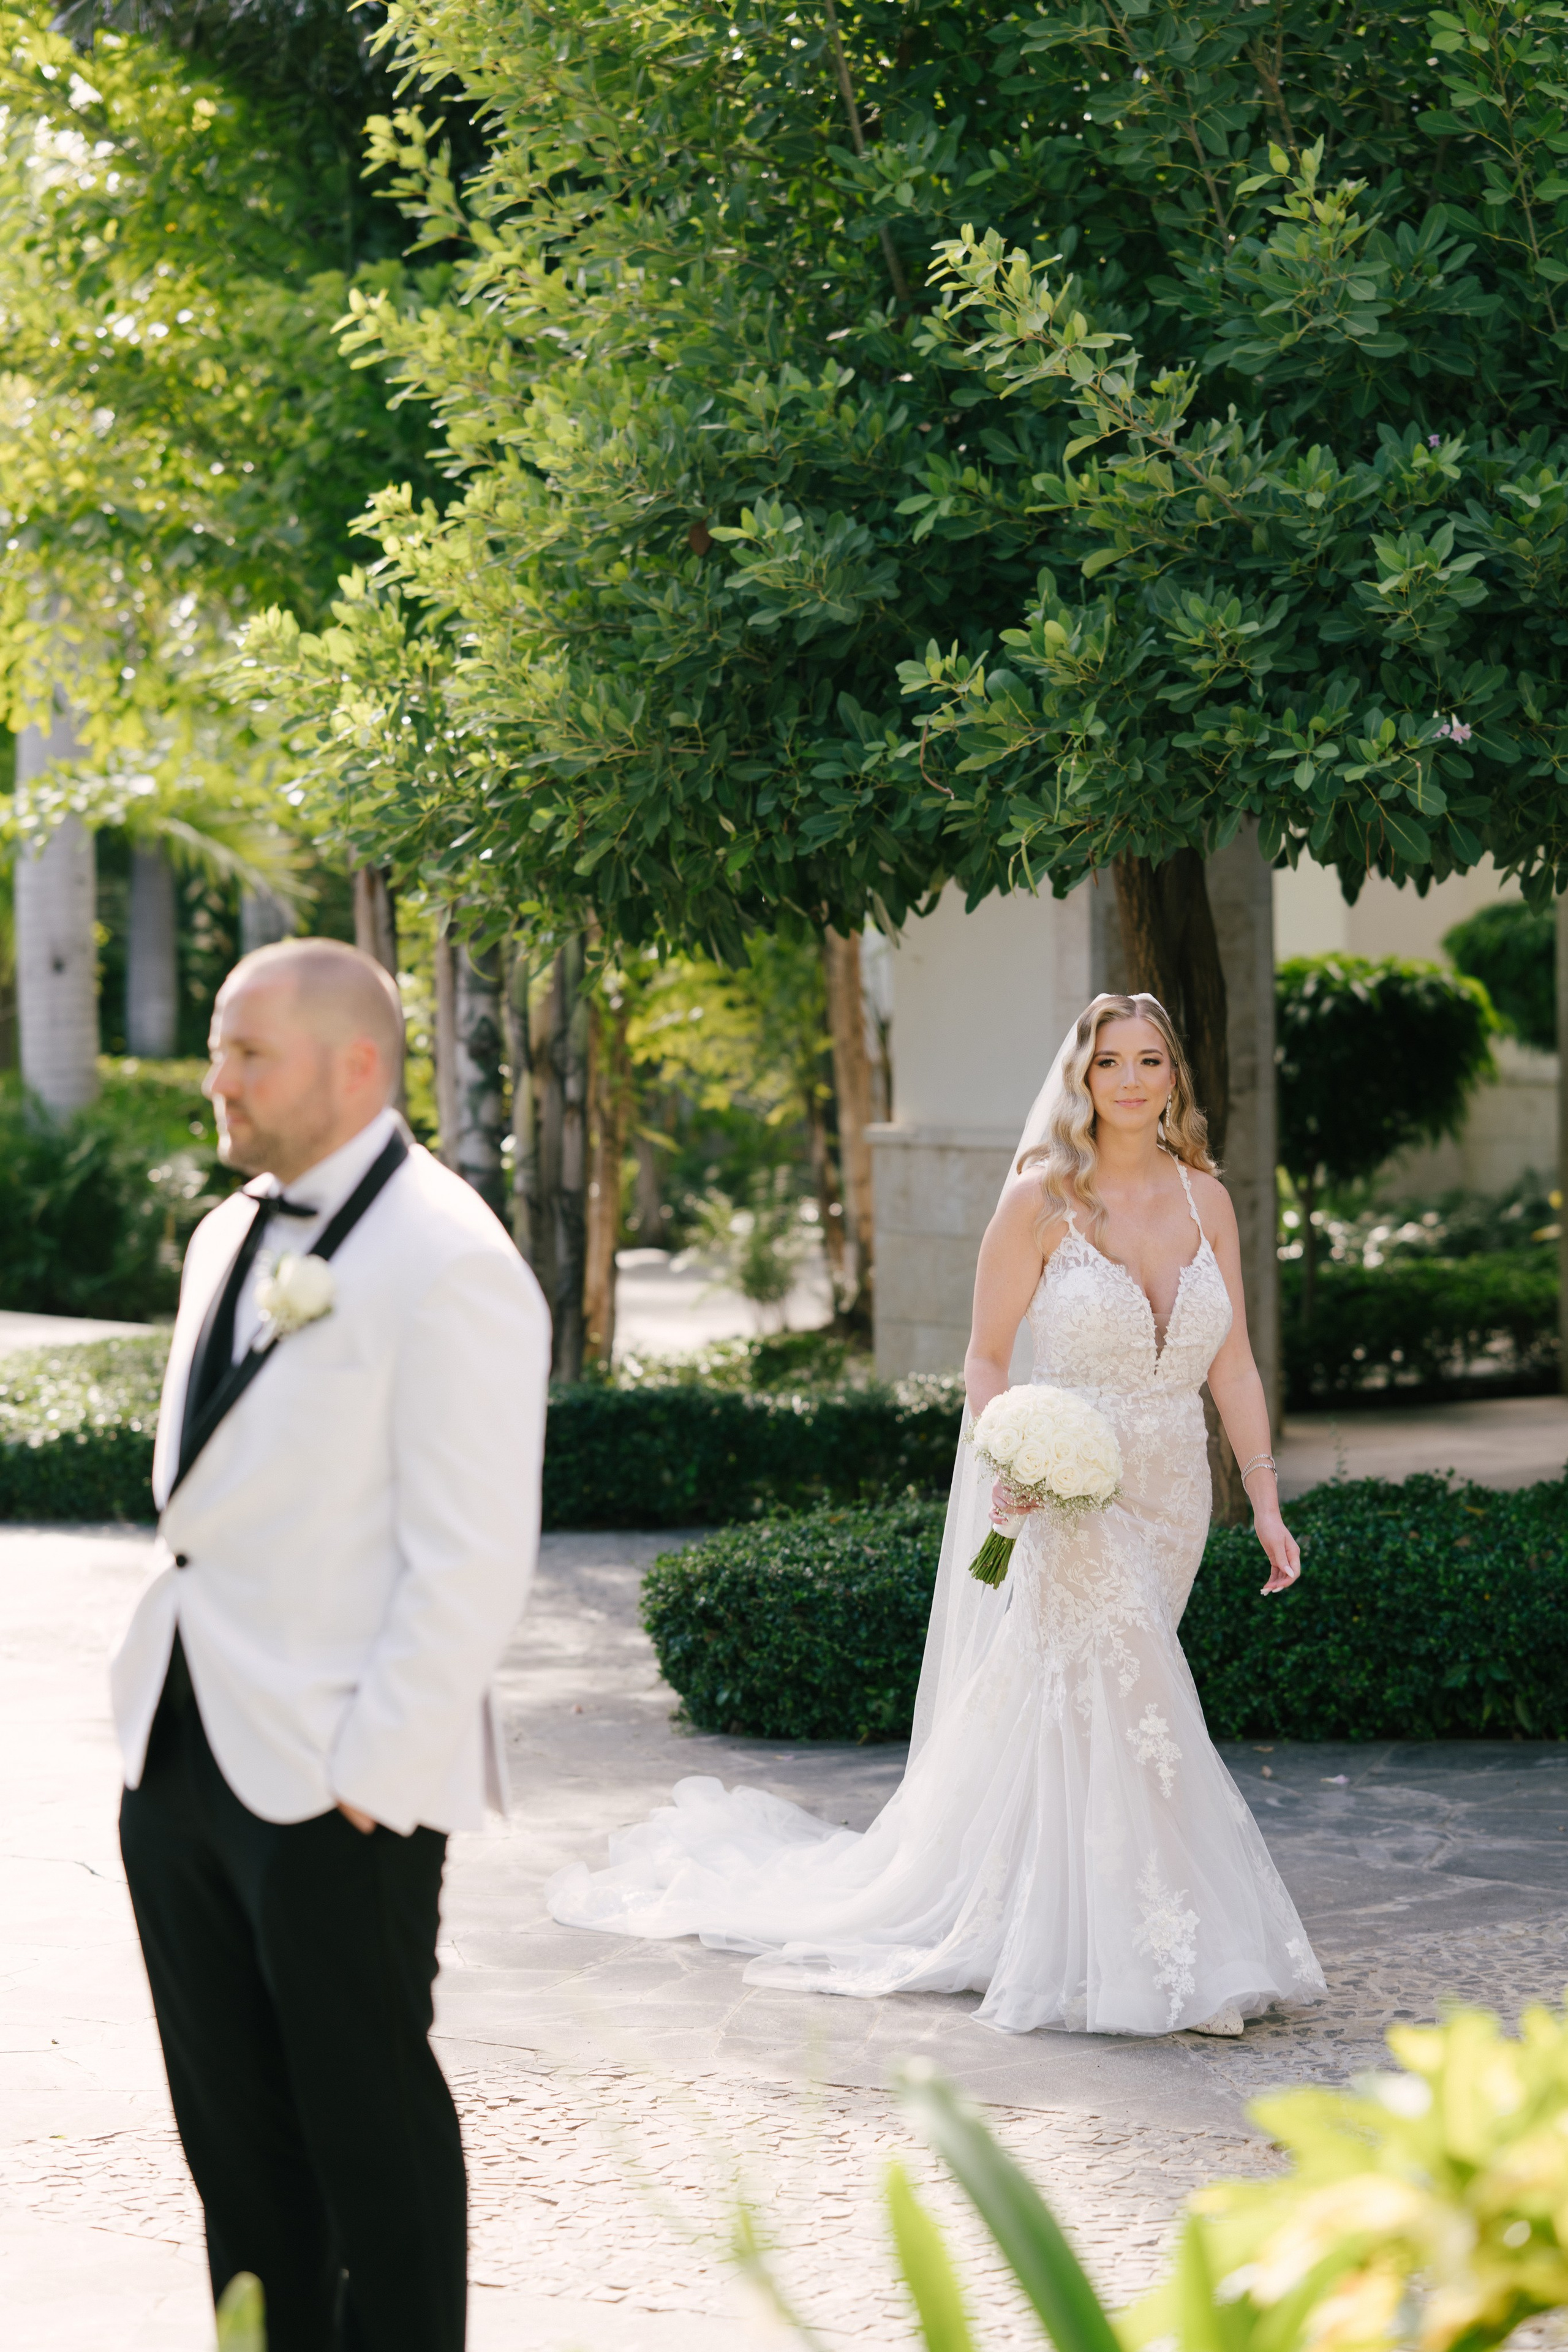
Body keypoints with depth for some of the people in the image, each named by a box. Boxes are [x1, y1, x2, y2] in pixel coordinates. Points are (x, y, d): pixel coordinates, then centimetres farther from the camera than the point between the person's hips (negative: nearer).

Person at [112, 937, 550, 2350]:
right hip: (180, 1759, 8)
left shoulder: (447, 1264, -14)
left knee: (368, 2123, 3)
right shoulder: (230, 1240, 13)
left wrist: (373, 1771, -19)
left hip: (336, 1789, -8)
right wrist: (161, 1713, 15)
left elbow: (472, 1560, -18)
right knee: (233, 2128, 15)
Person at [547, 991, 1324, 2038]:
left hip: (1173, 1499, 5)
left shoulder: (1205, 1198, 6)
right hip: (1077, 1498, -4)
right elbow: (987, 1357, -3)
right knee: (1129, 1712, -12)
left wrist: (1267, 1501, 4)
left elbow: (1234, 1362, 8)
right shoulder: (1041, 1199, -7)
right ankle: (1159, 1964, -6)